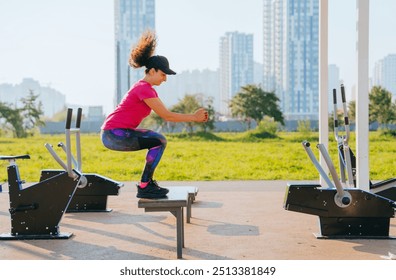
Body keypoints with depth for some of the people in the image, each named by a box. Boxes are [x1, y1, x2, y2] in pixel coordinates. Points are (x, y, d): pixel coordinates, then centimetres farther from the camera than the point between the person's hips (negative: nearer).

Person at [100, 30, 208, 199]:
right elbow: (167, 116, -16)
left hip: (119, 132, 10)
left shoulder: (148, 89, 15)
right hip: (114, 134, -10)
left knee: (158, 140, 15)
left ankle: (148, 182, 17)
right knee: (159, 142, -16)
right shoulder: (144, 89, -16)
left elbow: (166, 114, 16)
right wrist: (194, 118, -9)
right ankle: (144, 187, -10)